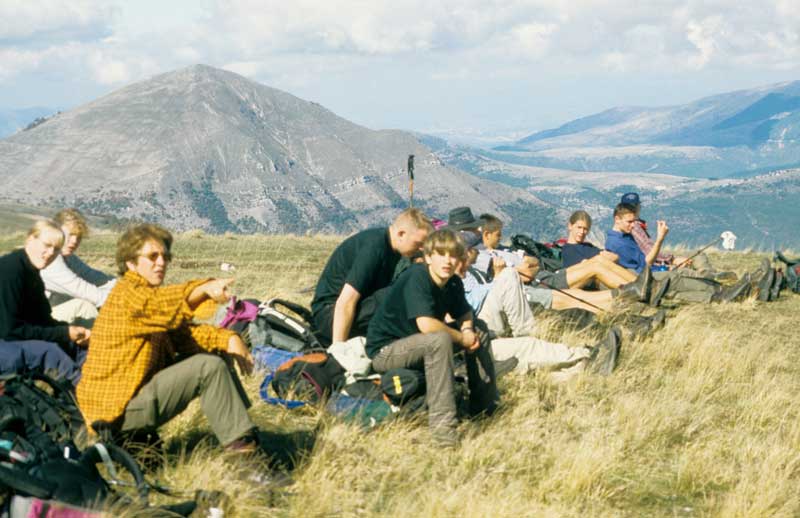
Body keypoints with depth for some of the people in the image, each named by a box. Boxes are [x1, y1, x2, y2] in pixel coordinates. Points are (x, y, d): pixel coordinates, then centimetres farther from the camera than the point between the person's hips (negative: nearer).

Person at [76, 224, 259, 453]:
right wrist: (205, 289, -53)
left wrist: (228, 338, -6)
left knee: (218, 354, 10)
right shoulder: (126, 294, -15)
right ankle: (238, 442, -11)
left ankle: (242, 425, 7)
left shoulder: (150, 293, 16)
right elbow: (161, 305, -38)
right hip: (118, 408, -10)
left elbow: (184, 334, 11)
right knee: (209, 367, -18)